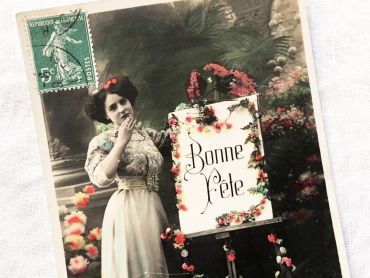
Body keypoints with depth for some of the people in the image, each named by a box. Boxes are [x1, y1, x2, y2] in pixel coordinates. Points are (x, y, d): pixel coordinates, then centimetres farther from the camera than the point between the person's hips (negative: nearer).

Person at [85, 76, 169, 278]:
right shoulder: (103, 140, -4)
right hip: (127, 209, -5)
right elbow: (100, 178, -19)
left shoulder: (147, 135, 14)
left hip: (154, 207, 6)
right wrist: (122, 141, -17)